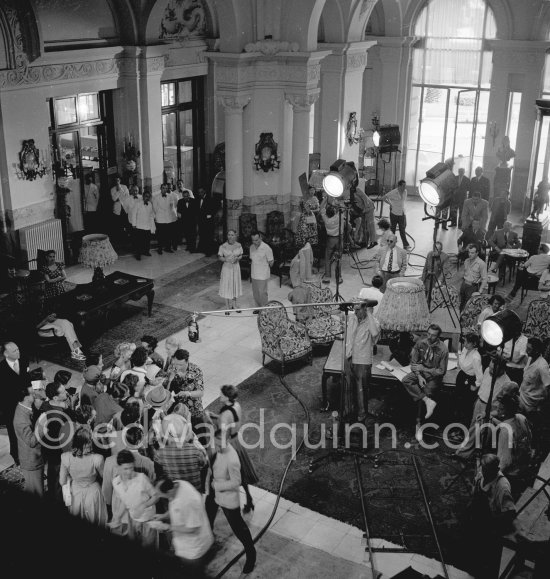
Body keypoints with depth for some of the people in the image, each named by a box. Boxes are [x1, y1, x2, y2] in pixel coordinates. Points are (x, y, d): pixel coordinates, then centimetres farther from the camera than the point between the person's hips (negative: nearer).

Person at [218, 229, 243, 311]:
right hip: (227, 267, -3)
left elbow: (241, 255, 5)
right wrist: (226, 259, -23)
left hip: (236, 267, 3)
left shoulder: (239, 245, -4)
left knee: (235, 286, 13)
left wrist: (237, 258, -16)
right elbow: (219, 257, -6)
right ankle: (227, 307, 17)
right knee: (227, 286, 3)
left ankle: (234, 305, 30)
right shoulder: (223, 246, -12)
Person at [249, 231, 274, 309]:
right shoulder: (251, 247, 3)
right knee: (255, 293, 14)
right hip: (254, 274, 6)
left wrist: (264, 267, 7)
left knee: (262, 293, -2)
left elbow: (271, 262, -6)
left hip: (263, 275, -6)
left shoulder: (266, 248, -15)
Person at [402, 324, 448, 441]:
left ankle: (418, 425, -9)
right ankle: (428, 401, -29)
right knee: (406, 381, -24)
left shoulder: (443, 350, -16)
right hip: (420, 372, 4)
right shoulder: (420, 343, -5)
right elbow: (413, 362, 1)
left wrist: (423, 369, -17)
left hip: (434, 376, -4)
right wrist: (419, 376, -14)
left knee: (425, 394, -22)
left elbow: (441, 371, -12)